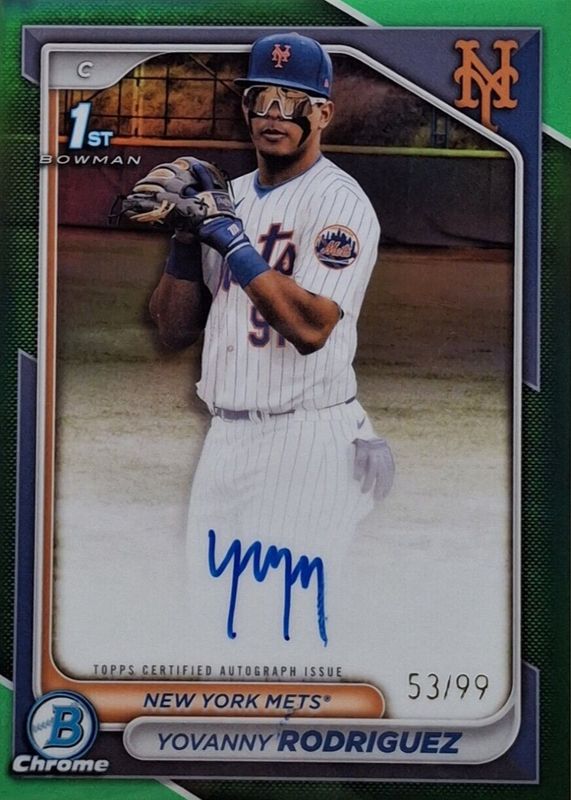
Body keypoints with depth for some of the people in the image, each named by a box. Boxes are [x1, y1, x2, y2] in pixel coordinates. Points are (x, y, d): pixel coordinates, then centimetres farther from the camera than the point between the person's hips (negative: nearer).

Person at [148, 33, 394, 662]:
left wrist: (232, 239, -19)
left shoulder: (340, 202, -8)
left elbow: (311, 328, -22)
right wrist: (186, 237, -4)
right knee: (215, 628, 14)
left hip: (305, 439, -7)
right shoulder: (227, 198, 13)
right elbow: (175, 329, 10)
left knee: (294, 644, -5)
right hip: (226, 438, 7)